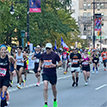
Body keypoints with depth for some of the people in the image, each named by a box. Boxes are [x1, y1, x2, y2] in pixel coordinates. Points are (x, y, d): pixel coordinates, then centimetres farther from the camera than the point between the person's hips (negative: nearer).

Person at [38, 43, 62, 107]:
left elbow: (60, 63, -1)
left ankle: (55, 100, 40)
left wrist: (55, 65, -19)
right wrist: (40, 67, 4)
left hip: (53, 74, -1)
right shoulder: (43, 55, 2)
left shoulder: (55, 55, -7)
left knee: (54, 88, 14)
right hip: (45, 73, 1)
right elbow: (41, 61, 21)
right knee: (45, 88, -13)